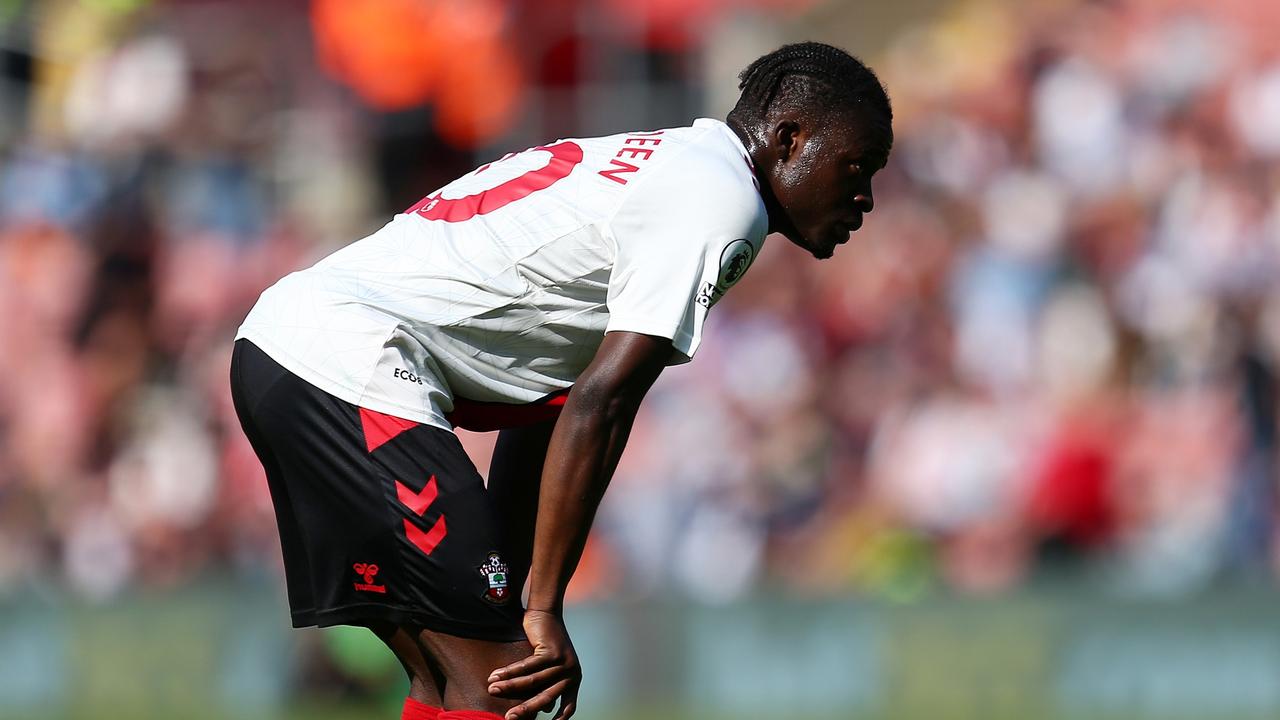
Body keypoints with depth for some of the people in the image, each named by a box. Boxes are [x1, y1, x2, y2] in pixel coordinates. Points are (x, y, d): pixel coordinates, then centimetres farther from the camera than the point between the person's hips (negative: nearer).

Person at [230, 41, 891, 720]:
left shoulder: (656, 164, 23)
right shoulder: (722, 200, -8)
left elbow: (540, 418, 26)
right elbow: (599, 406, -16)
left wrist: (505, 603, 24)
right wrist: (543, 611, -14)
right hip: (349, 365, -10)